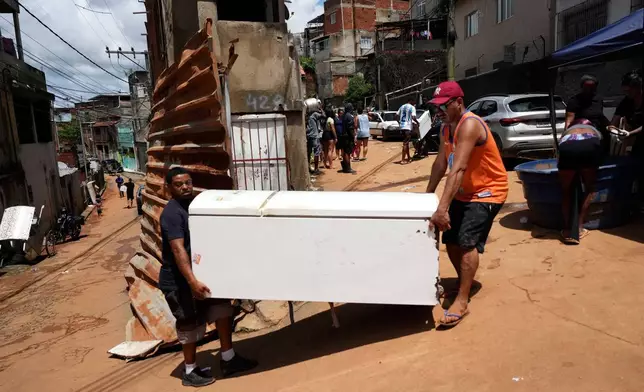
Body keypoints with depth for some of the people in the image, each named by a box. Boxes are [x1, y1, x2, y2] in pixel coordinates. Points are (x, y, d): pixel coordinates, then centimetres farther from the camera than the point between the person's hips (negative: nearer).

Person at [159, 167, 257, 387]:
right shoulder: (171, 214, -23)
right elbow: (178, 250, -33)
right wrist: (192, 281, -41)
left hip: (203, 271, 8)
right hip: (178, 281, -8)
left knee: (222, 308, 10)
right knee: (190, 325, 5)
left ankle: (228, 360, 23)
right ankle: (190, 372, 25)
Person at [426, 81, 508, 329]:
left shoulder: (469, 125, -27)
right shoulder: (446, 127, 3)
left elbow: (458, 169, -37)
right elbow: (441, 163, 7)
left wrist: (442, 209, -44)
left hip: (487, 191, -9)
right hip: (464, 192, 9)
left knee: (467, 241, -19)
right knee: (451, 241, 10)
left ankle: (462, 302, -13)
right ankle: (464, 283, 31)